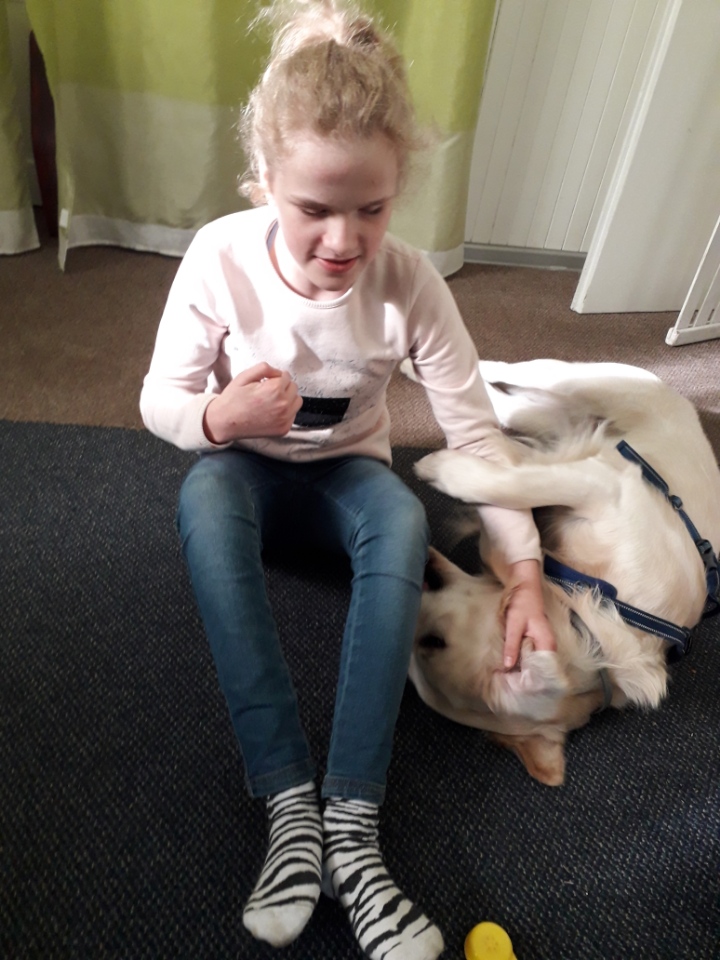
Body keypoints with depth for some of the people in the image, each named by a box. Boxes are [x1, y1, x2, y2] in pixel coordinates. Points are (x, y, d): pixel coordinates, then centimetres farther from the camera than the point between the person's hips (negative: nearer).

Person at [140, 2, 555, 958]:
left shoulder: (409, 283, -20)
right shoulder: (221, 257, -20)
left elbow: (475, 429, -18)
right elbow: (158, 401, -11)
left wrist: (526, 572, -24)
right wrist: (218, 416, -35)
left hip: (348, 470, 0)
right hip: (246, 465, 0)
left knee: (405, 516, -33)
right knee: (202, 494, -34)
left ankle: (352, 816, -28)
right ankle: (290, 799, -31)